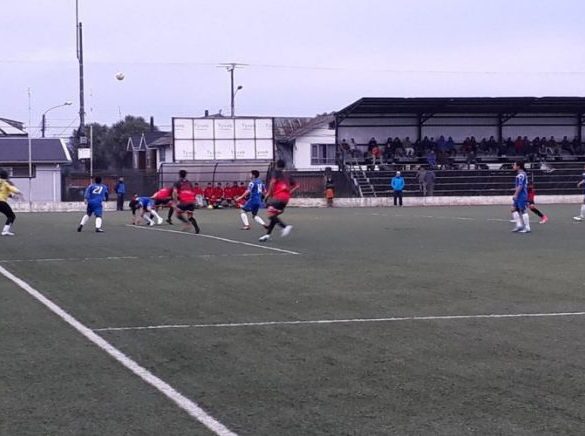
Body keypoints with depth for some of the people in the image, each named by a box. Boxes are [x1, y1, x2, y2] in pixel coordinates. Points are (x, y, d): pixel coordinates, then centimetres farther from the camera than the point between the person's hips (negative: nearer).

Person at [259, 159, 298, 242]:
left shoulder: (276, 173, 4)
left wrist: (269, 193, -6)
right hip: (286, 198, 7)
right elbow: (296, 186, 21)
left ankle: (285, 227, -30)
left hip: (278, 196, -7)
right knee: (274, 216, 14)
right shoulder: (287, 176, 23)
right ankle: (267, 234, 11)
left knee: (271, 215, -13)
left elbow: (273, 181, -14)